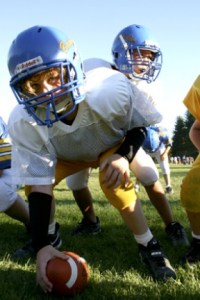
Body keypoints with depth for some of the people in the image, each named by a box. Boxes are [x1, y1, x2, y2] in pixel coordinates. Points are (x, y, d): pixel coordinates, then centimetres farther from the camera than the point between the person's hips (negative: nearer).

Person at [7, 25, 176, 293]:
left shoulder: (111, 90, -40)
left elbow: (140, 126, -19)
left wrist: (124, 156, -40)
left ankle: (148, 246, -11)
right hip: (67, 155, 3)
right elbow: (39, 186, -29)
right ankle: (51, 234, 16)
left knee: (114, 182, -32)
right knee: (33, 182, -15)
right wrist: (42, 244, -35)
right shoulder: (23, 123, -33)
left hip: (114, 145, -3)